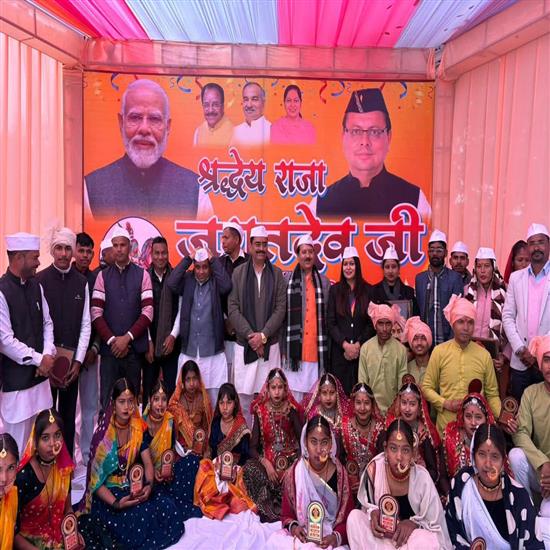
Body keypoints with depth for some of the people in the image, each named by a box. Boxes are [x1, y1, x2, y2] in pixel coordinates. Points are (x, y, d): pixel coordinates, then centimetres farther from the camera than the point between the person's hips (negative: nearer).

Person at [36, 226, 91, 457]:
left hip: (72, 360, 3)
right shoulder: (40, 280, -6)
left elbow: (85, 325, 3)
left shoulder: (82, 283, 3)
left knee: (68, 415, 12)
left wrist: (78, 361, -3)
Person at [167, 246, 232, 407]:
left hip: (213, 353, -1)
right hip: (188, 352, 2)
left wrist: (214, 260, -11)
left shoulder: (216, 283, 1)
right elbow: (171, 283, -12)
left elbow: (227, 286, -19)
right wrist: (187, 259, -8)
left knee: (216, 400, 3)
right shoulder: (187, 281, 6)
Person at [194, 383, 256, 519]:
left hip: (235, 471, -4)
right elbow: (213, 449, 11)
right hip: (217, 467, 4)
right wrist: (216, 465, -5)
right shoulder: (216, 422, 6)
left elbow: (245, 457, -6)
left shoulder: (242, 428, -6)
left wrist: (233, 469, -19)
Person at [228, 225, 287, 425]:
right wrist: (250, 335, -10)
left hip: (270, 344, 0)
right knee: (244, 393, 2)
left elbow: (281, 308, 0)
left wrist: (263, 335, -9)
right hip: (244, 343, 0)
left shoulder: (277, 274, 5)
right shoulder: (238, 273, 3)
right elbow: (232, 309, -2)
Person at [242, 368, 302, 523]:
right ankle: (268, 510, -17)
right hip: (266, 459, 1)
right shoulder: (260, 410, -1)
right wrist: (266, 463, -19)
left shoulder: (292, 410, -3)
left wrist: (297, 463, -20)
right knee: (249, 468, -31)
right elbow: (253, 447, -1)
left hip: (289, 458, -1)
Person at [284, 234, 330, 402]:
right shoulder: (288, 281, 4)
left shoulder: (324, 281, 9)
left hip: (317, 351, 1)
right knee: (294, 396, 2)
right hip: (295, 350, -1)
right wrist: (283, 348, 1)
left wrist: (328, 348, 6)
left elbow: (329, 317, 10)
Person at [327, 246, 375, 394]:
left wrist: (358, 344, -9)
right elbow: (330, 322, 1)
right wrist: (345, 344, -10)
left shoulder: (368, 290, 4)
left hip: (362, 350, 0)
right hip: (339, 350, 0)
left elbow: (372, 322, 2)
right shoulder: (335, 290, 5)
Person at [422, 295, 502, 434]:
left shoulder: (484, 355, 0)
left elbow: (492, 394, 4)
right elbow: (427, 387, 2)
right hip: (446, 426, 0)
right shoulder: (439, 351, -3)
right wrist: (446, 404, -12)